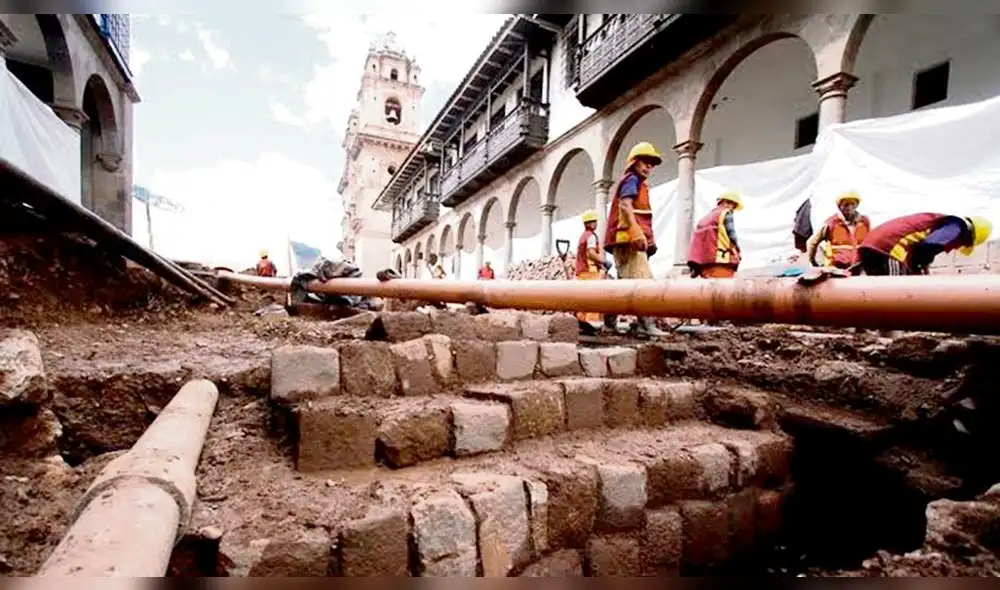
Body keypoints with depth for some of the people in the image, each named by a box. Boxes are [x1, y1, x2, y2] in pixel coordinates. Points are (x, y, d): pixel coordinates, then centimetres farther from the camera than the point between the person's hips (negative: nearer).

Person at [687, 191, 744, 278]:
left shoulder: (706, 217, 25)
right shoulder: (726, 213, 6)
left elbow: (696, 240, 16)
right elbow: (731, 234, -5)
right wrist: (737, 252, 9)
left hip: (705, 262, 7)